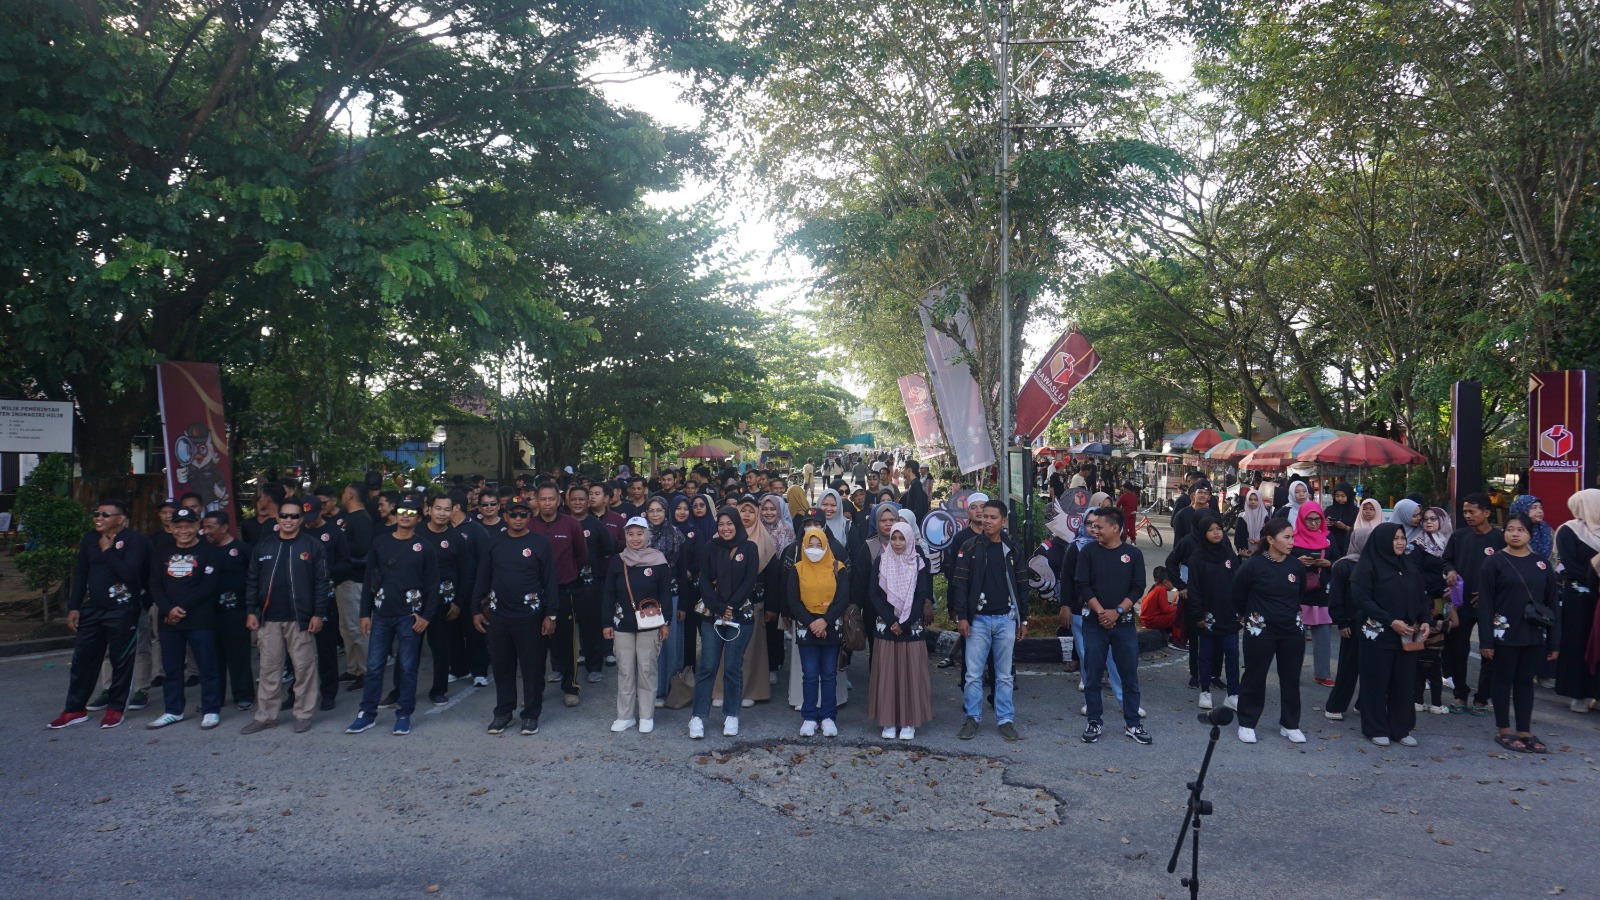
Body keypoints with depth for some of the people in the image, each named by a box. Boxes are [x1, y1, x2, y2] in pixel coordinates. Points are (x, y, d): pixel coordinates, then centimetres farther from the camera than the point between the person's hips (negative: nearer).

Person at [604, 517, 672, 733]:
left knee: (647, 669, 3)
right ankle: (625, 715, 16)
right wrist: (608, 623, 4)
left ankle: (646, 716, 13)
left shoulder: (659, 561, -3)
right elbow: (609, 594, 6)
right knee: (625, 670, 6)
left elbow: (666, 594, 0)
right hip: (623, 624, 2)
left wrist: (666, 622, -2)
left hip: (649, 625, -2)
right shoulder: (617, 561, 3)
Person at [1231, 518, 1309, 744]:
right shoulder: (1253, 565, -14)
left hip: (1293, 633, 4)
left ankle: (1290, 724, 27)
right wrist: (1248, 619, 8)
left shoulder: (1297, 566, -2)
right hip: (1260, 633, -4)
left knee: (1291, 679, 12)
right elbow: (1237, 597, -2)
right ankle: (1247, 723, 18)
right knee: (1254, 678, 6)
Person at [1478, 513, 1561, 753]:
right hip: (1505, 634, -4)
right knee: (1504, 680, 5)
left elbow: (1551, 604, 9)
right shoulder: (1494, 562, -4)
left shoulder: (1542, 565, 7)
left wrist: (1554, 641, 5)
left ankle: (1525, 732, 18)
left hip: (1534, 636, 4)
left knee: (1526, 681, 11)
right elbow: (1485, 604, -7)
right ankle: (1503, 732, 13)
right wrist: (1486, 639, -13)